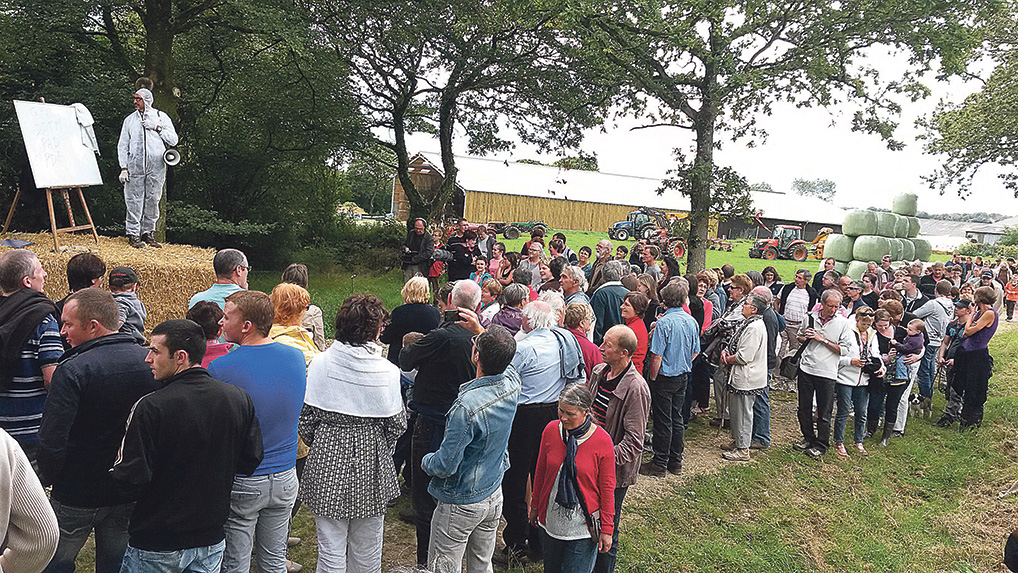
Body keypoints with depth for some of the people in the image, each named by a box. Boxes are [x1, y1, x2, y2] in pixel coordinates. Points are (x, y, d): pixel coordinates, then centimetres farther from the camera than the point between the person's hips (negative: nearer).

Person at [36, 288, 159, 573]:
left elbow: (51, 441, -22)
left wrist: (49, 478, -3)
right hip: (131, 496, 5)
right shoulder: (150, 363, -4)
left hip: (77, 495, -4)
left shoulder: (72, 371, -21)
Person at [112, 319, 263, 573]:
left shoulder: (150, 407, -22)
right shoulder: (240, 399, -8)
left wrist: (116, 470, 2)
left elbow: (131, 484, -19)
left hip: (156, 547, -3)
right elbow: (250, 462, 1)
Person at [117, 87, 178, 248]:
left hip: (156, 167, 0)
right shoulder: (129, 120, 14)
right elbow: (122, 145, 12)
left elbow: (173, 140, 5)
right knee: (134, 201, -3)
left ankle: (148, 233, 13)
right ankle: (133, 234, 4)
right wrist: (123, 167, 2)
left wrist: (157, 127, -6)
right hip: (135, 167, 0)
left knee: (153, 200, 3)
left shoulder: (161, 117, 11)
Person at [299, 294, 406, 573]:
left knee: (331, 551, 12)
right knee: (367, 550, 17)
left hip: (328, 463, 0)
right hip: (371, 466, 0)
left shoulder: (320, 364, -9)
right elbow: (397, 424, -4)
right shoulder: (387, 371, -11)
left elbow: (304, 418, -5)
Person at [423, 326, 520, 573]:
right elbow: (501, 362, 16)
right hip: (494, 495, 7)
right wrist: (481, 331, 14)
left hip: (460, 504, -7)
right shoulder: (512, 383, -11)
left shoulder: (467, 406, -32)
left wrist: (426, 461, -4)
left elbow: (446, 465, -25)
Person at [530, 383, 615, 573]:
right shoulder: (551, 430, -8)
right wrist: (535, 506, 15)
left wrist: (607, 529, -5)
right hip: (550, 520, 4)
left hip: (583, 528, -4)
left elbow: (607, 488, -9)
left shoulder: (602, 441, -17)